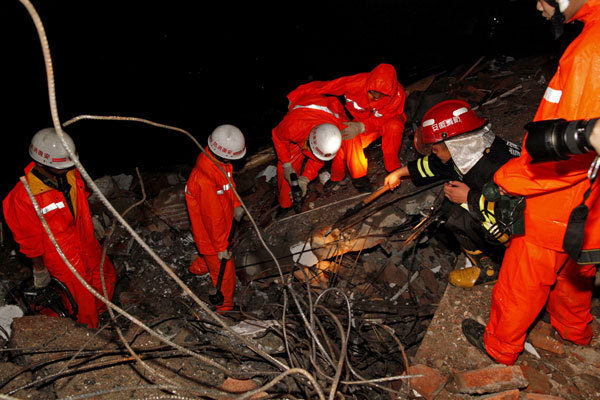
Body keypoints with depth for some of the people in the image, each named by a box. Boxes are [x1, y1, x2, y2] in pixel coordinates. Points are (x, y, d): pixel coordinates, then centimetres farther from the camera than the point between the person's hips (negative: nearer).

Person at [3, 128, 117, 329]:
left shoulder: (70, 173, -13)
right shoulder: (23, 196, -31)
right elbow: (29, 239, -18)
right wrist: (39, 269, -7)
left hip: (87, 243, 7)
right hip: (63, 256, -7)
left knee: (107, 276, 24)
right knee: (84, 294, 10)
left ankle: (99, 311, 53)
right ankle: (90, 327, 40)